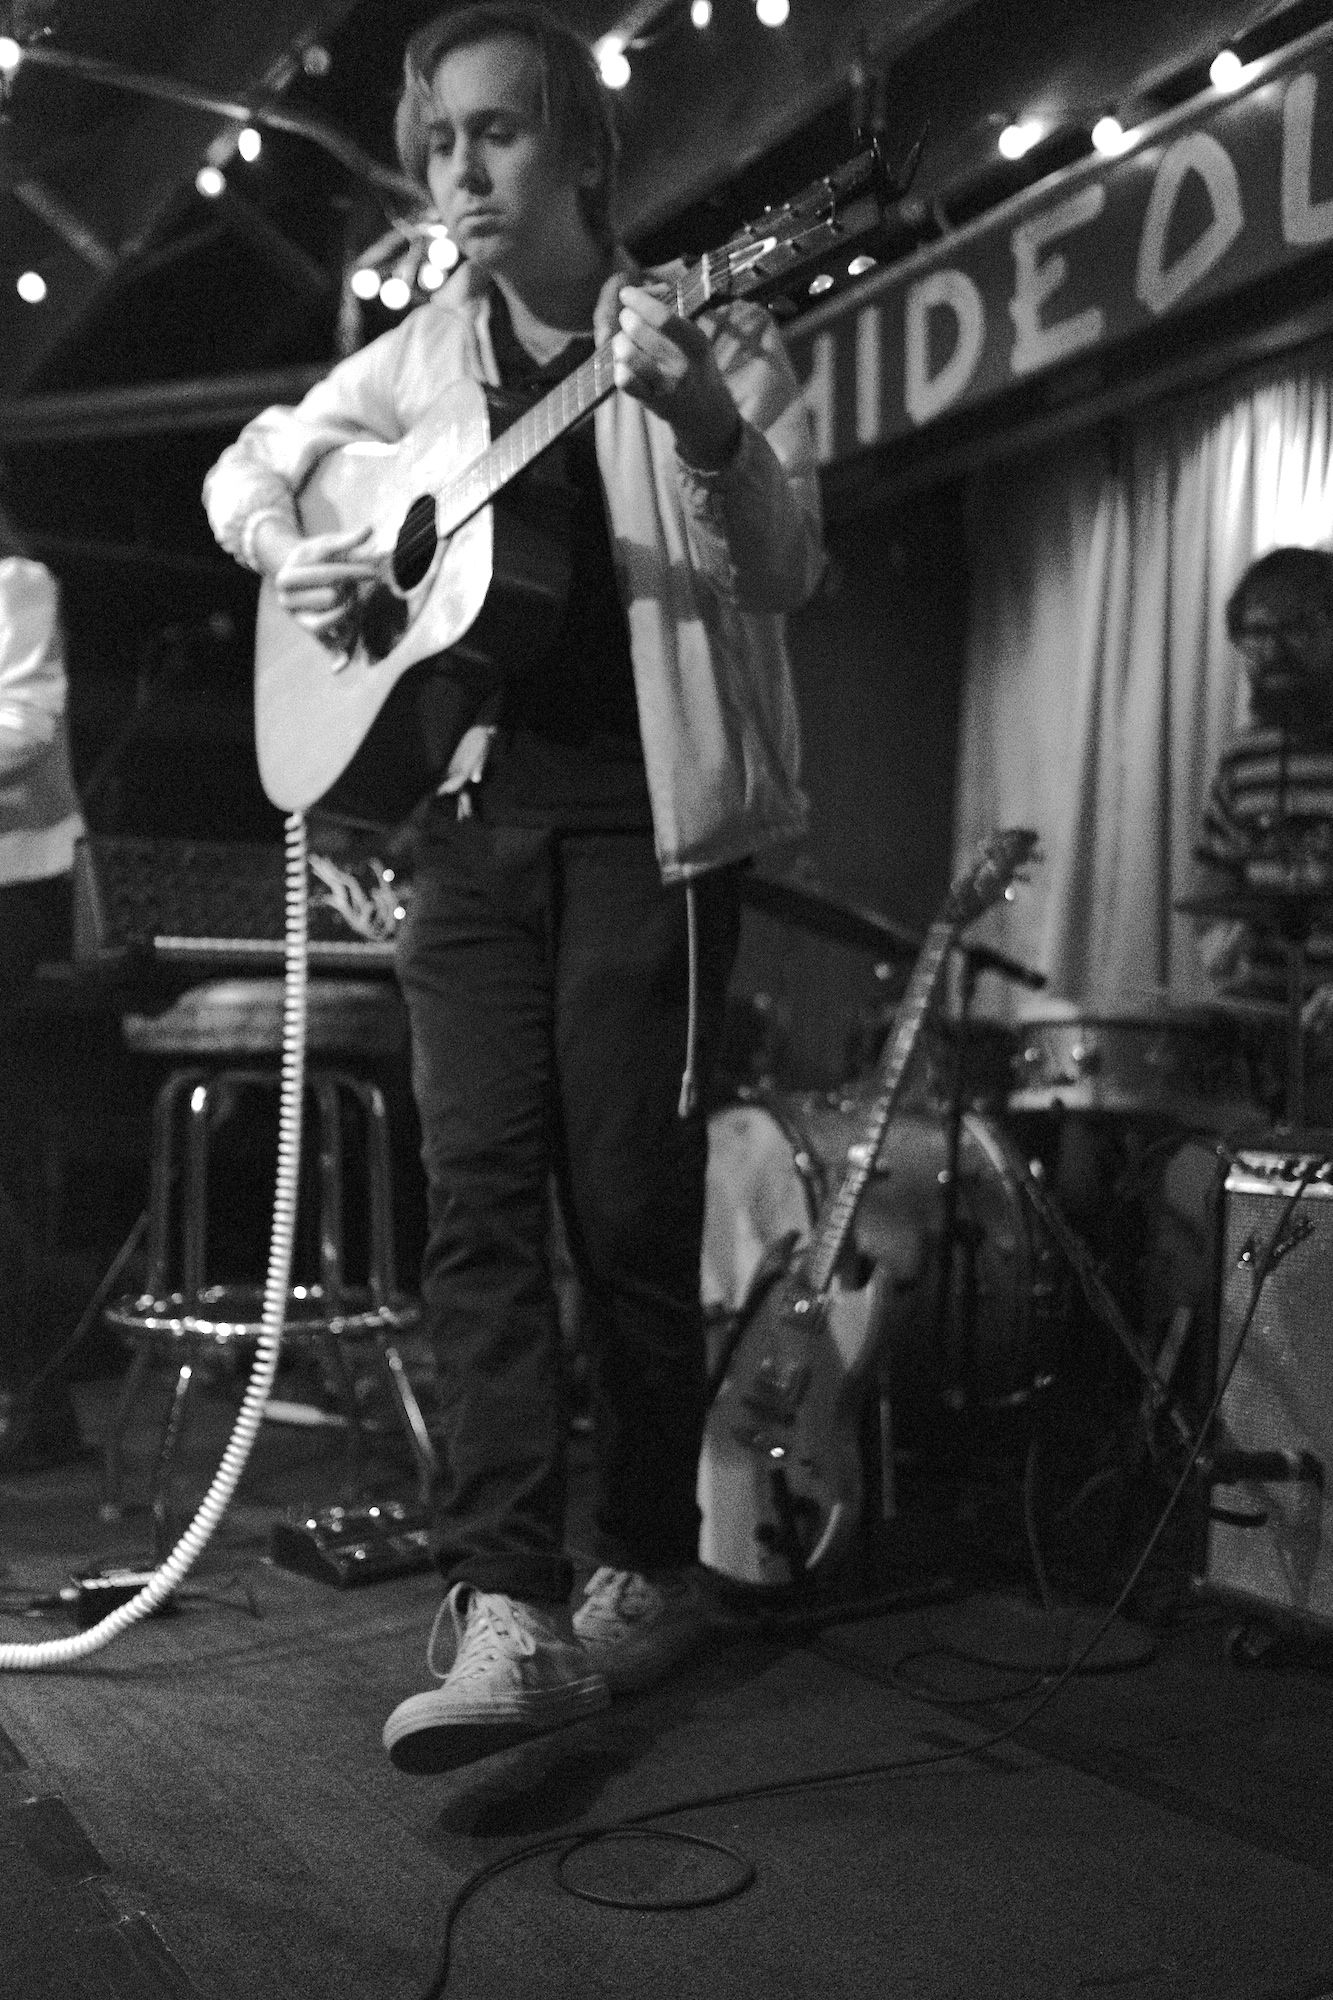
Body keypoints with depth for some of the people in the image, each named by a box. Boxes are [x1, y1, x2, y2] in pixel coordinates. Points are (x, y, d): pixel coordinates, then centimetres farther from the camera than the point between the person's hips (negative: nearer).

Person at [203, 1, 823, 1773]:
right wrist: (288, 550, 5)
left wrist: (707, 431, -29)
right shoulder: (421, 360, 15)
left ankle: (652, 1568, 15)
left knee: (628, 1210, -3)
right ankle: (506, 1613, -9)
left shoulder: (705, 339, 2)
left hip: (646, 824, -4)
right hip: (478, 820, 4)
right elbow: (250, 464, 27)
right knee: (480, 1202, -8)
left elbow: (784, 578, -10)